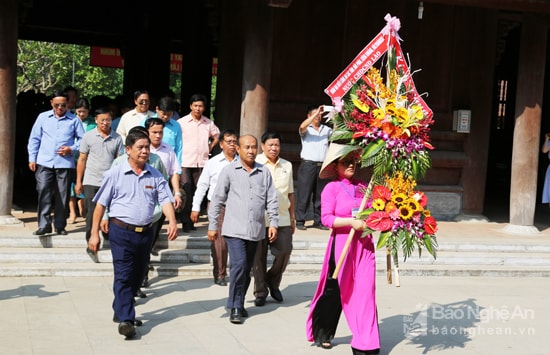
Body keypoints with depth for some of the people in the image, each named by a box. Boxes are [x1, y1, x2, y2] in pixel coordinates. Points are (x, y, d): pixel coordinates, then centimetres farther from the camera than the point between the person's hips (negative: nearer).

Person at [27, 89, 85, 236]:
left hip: (65, 163, 0)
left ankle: (60, 226, 14)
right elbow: (34, 139, 11)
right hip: (44, 163, 1)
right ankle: (44, 225, -4)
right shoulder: (43, 117, 8)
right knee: (43, 192, -9)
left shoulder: (74, 120, 3)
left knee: (63, 195, 3)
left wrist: (71, 149, -8)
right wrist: (32, 158, 6)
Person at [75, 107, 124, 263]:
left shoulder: (117, 138, 3)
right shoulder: (88, 136, 1)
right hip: (91, 182, -1)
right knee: (92, 214, 0)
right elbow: (82, 160, 6)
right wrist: (78, 182, 4)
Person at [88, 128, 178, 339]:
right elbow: (101, 204, -1)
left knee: (137, 276, 14)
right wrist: (95, 233, -4)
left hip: (146, 232, 5)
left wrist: (172, 221, -20)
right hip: (122, 231, -4)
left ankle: (120, 311, 32)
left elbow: (165, 200, -1)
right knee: (123, 276, -9)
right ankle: (125, 320, -11)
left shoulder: (155, 176, 6)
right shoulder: (115, 174, -3)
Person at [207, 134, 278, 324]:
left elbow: (272, 200, 11)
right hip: (235, 229, -3)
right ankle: (235, 307, -6)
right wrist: (213, 225, 1)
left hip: (256, 230, 3)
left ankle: (239, 303, 24)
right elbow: (217, 199, 2)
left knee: (247, 268, 11)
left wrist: (273, 223, 4)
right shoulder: (229, 171, 0)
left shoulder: (264, 172, 8)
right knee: (239, 265, -14)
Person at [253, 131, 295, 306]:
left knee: (284, 251, -2)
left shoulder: (287, 165, 14)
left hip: (282, 218, 3)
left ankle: (273, 282, 23)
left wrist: (292, 217, 18)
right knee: (259, 256, 3)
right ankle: (260, 291, 17)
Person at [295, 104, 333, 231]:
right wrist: (316, 113, -21)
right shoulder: (306, 129, 3)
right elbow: (302, 127, -19)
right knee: (304, 193, -4)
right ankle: (300, 221, -1)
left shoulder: (326, 129, 17)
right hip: (308, 165, -4)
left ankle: (318, 221, 13)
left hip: (322, 166, 4)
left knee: (320, 195, 7)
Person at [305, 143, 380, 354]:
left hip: (364, 245, 4)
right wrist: (351, 222, -23)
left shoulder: (363, 187, 10)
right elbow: (326, 218, -14)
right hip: (342, 244, -4)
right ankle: (321, 334, 28)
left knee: (364, 292, -1)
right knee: (335, 290, 7)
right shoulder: (332, 188, -5)